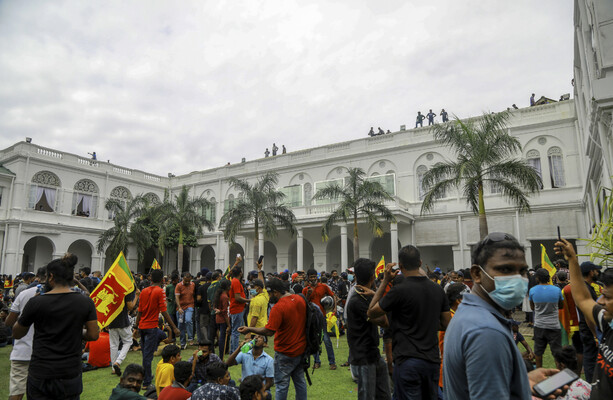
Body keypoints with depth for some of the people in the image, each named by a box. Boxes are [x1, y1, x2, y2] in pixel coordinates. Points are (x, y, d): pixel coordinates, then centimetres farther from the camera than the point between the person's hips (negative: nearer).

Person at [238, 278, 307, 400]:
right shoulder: (300, 299, -2)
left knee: (281, 384, 7)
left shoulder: (278, 307, -24)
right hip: (301, 349, 7)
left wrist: (249, 329, -16)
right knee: (300, 381, 19)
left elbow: (269, 331, -26)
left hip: (286, 352, -7)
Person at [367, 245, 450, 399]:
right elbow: (446, 324, 10)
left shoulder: (399, 291, -17)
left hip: (408, 362, -6)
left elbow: (371, 313, -5)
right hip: (432, 360, 6)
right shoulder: (438, 289, 2)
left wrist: (385, 281, -4)